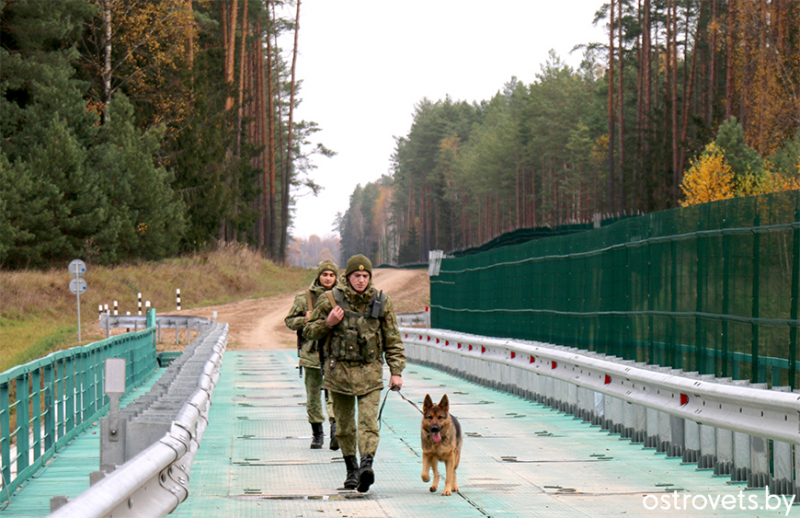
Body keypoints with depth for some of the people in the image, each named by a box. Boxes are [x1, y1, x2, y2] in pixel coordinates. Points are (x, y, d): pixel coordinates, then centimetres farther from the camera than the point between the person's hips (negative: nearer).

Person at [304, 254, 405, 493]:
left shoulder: (381, 302, 3)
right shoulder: (330, 300, 0)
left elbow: (392, 340, 9)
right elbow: (310, 332, 8)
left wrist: (396, 371, 4)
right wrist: (328, 323, -12)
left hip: (370, 371, -1)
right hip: (339, 370, 1)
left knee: (369, 420, -16)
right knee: (344, 423, 8)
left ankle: (367, 464, -28)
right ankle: (351, 469, 21)